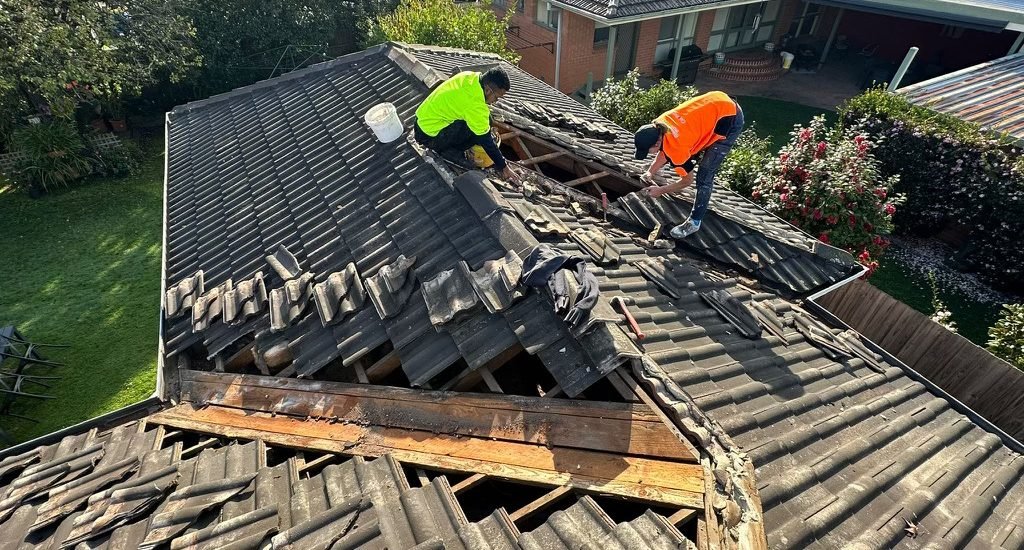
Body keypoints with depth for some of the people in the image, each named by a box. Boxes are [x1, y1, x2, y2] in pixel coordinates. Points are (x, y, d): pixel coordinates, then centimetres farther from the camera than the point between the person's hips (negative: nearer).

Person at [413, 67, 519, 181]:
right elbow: (485, 140, -19)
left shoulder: (469, 76, -3)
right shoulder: (476, 104, -26)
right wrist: (503, 167, -10)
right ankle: (448, 151, -3)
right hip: (428, 136, -9)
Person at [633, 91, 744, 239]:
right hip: (717, 103, 9)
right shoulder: (657, 126, -7)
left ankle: (694, 222, 4)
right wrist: (650, 173, 4)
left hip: (730, 120, -9)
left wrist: (660, 191, 0)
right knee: (690, 151, 26)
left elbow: (687, 181, -10)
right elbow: (665, 150, 15)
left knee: (704, 175, -8)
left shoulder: (676, 146, -28)